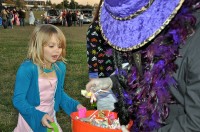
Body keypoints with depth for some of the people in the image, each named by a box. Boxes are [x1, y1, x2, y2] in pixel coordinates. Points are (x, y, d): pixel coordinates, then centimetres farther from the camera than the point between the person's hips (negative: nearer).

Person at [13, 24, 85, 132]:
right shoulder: (27, 69, -23)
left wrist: (75, 105, -5)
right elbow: (18, 99, -21)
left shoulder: (60, 67, -6)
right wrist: (39, 115, -30)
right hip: (32, 120, -5)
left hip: (50, 118, 5)